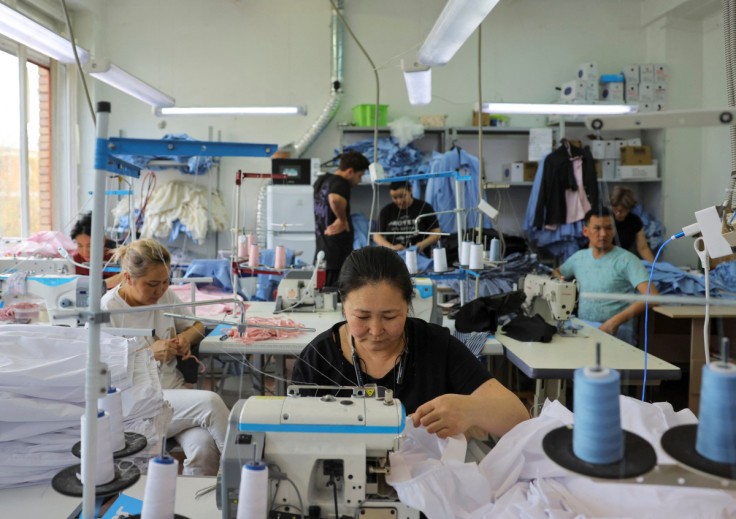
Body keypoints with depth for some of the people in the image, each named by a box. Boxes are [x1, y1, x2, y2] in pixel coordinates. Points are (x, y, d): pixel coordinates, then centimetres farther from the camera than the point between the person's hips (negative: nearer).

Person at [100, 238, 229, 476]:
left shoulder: (165, 296, 7)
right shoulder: (107, 310, -9)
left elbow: (196, 325, 22)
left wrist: (186, 337, -2)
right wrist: (149, 354, -18)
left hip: (174, 387, 4)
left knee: (204, 448, -28)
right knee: (210, 402, -28)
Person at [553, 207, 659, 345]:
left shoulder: (626, 260, -3)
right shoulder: (579, 257, 15)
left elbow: (652, 296, -14)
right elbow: (556, 272, 34)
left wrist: (616, 321, -23)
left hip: (616, 332, -4)